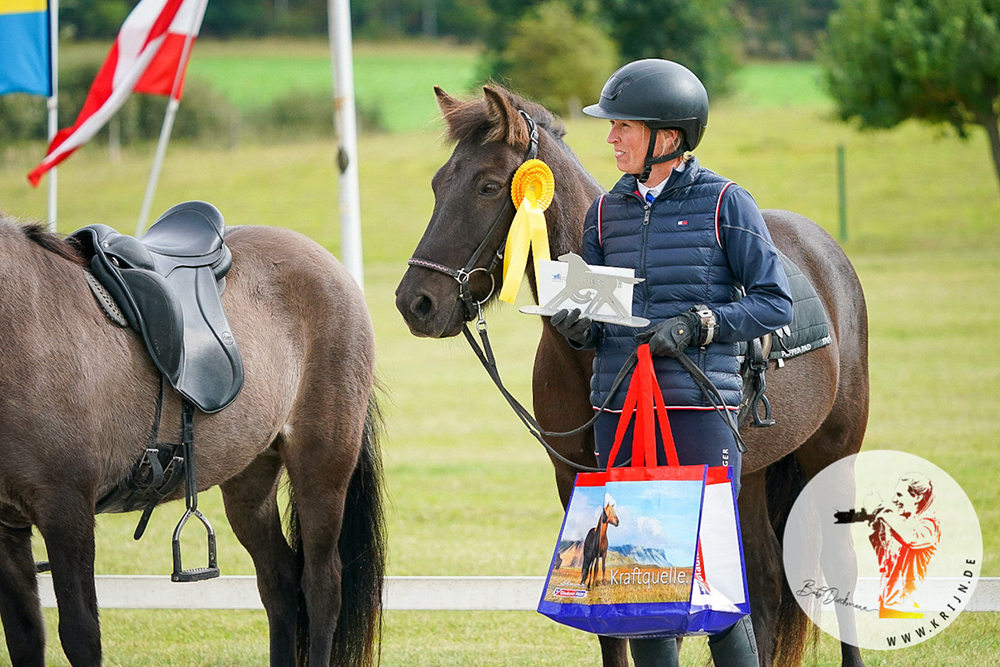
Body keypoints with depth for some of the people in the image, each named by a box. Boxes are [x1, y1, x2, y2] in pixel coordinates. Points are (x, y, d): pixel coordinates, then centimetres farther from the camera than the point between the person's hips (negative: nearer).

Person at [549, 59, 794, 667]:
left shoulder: (725, 204, -2)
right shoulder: (607, 212, 12)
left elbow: (775, 303, -4)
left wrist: (698, 324, -16)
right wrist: (579, 326, -7)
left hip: (700, 409, -5)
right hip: (620, 407, 5)